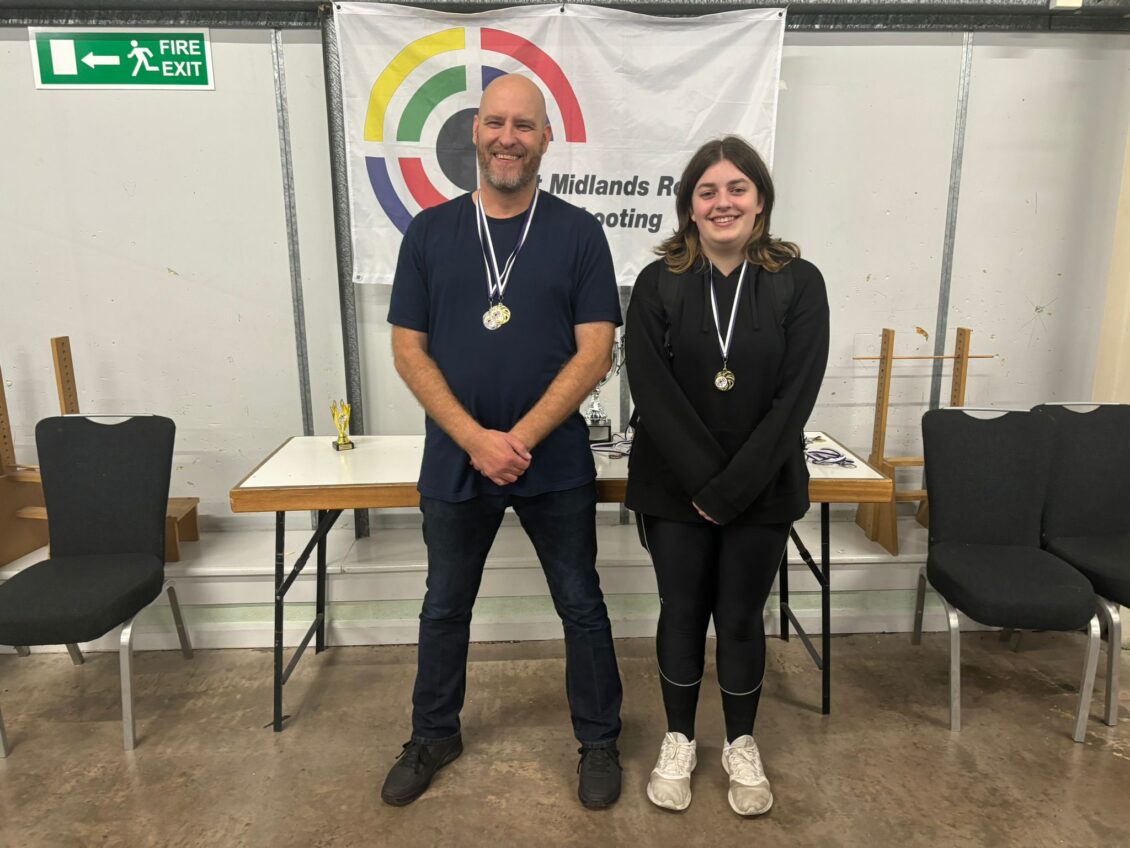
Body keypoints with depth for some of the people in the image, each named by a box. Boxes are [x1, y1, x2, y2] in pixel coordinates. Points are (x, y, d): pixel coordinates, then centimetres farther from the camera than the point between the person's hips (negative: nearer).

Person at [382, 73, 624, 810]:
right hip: (454, 462, 2)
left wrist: (520, 439, -16)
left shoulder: (579, 232, -3)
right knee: (445, 608, 17)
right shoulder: (430, 231, 2)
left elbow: (595, 353, -8)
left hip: (556, 463, -1)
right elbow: (409, 350, -1)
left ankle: (599, 741, 34)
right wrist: (474, 439, -13)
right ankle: (434, 736, 40)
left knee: (581, 606, 12)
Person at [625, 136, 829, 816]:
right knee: (683, 613, 13)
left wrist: (730, 489, -15)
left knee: (741, 618, 12)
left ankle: (742, 743, 36)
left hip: (763, 491, 0)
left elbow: (795, 398, -11)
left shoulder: (799, 283, -5)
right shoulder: (658, 285, -4)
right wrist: (703, 481, -16)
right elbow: (652, 394, -10)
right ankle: (680, 739, 35)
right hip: (674, 488, 1)